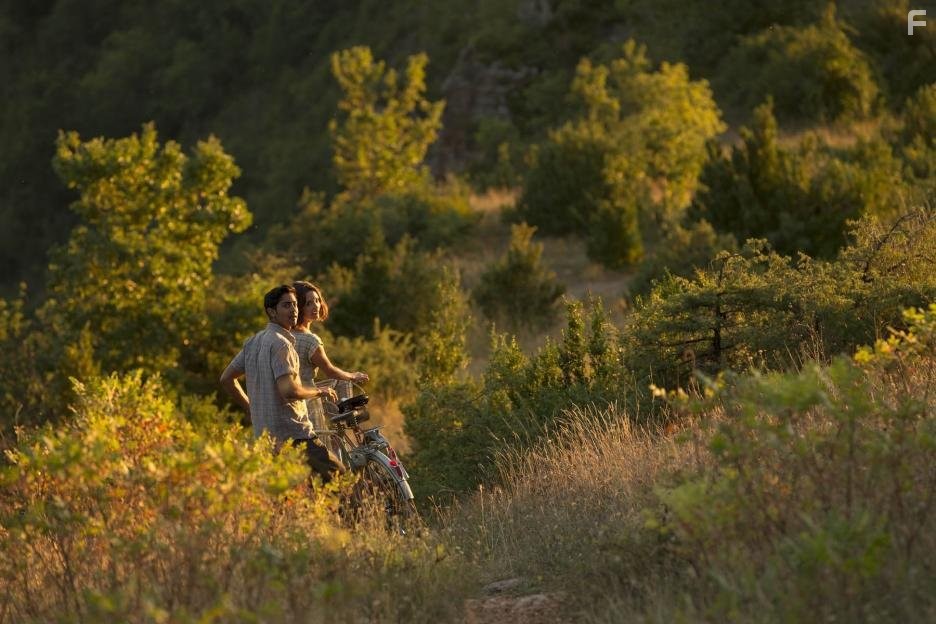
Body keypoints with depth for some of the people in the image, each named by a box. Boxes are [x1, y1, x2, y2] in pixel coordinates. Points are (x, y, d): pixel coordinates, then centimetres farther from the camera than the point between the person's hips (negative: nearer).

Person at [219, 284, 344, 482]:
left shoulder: (253, 342, 15)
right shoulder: (280, 343, -13)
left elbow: (227, 379, 21)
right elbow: (289, 390, -24)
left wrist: (252, 408, 26)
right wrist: (319, 392, -7)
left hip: (263, 434, 10)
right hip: (292, 435, -10)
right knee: (338, 476, -9)